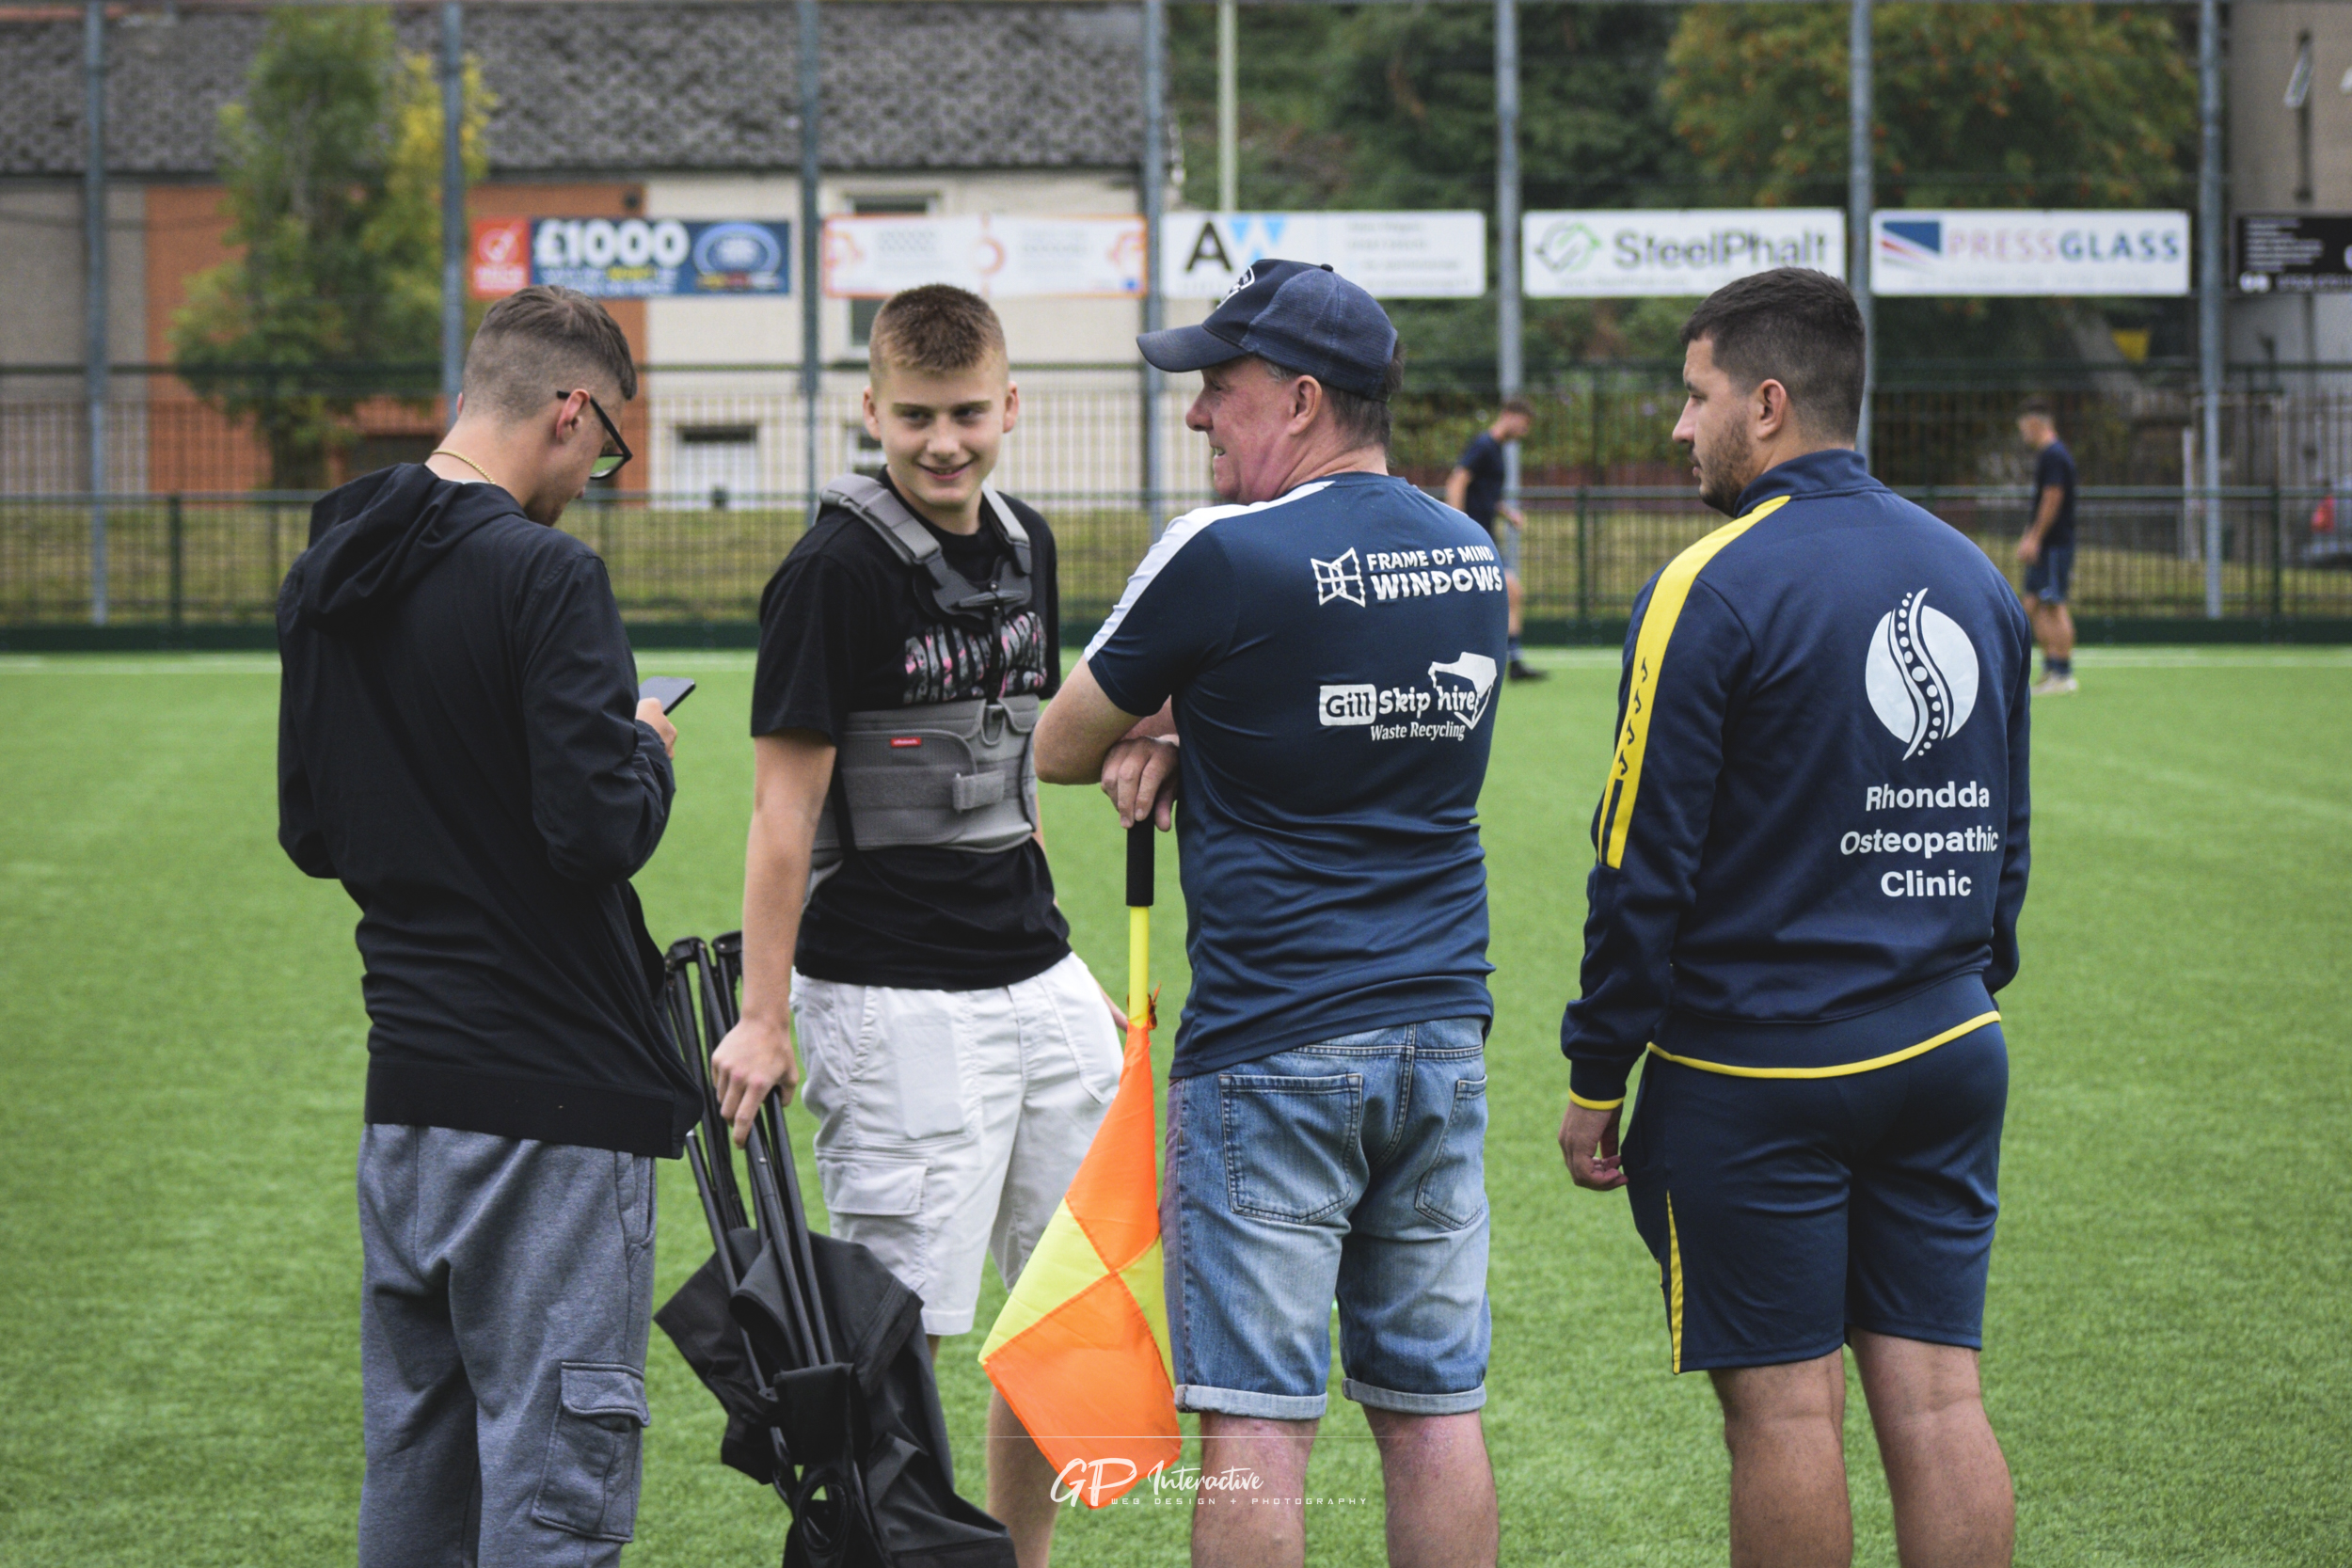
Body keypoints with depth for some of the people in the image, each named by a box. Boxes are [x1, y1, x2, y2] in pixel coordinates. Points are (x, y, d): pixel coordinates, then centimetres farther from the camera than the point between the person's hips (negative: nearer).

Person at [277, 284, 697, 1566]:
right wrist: (644, 754, -1)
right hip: (554, 1097, -8)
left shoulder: (325, 581, 11)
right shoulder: (543, 577, -15)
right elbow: (600, 830, -20)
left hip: (404, 1091, 8)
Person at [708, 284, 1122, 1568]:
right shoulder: (835, 571, -12)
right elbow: (785, 807, -13)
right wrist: (764, 1015, -16)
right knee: (900, 1327, -5)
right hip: (892, 1003, -8)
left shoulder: (1023, 546, 10)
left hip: (1035, 981, 8)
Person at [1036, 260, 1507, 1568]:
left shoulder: (1224, 555, -12)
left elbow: (1059, 750, 1)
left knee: (1256, 1424, -3)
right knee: (1435, 1410, 9)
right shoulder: (1475, 561, 9)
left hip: (1270, 1048, -6)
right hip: (1443, 1037, 6)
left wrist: (1142, 733, 21)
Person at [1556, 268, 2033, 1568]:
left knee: (1784, 1405, 0)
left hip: (1758, 1070, -6)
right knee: (1935, 1400, 6)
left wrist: (1595, 1080, -5)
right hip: (1947, 1055, 6)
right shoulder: (1971, 575, 9)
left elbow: (1645, 867, -12)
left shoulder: (1714, 590, -12)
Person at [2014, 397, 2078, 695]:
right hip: (2044, 546, 10)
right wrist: (2029, 538, 22)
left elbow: (2052, 500, -20)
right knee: (2034, 605, 10)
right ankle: (2051, 667, 13)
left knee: (2054, 606, -9)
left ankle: (2063, 674, -8)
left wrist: (2034, 539, -19)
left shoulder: (2053, 456, -14)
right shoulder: (2046, 455, 17)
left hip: (2055, 544, -10)